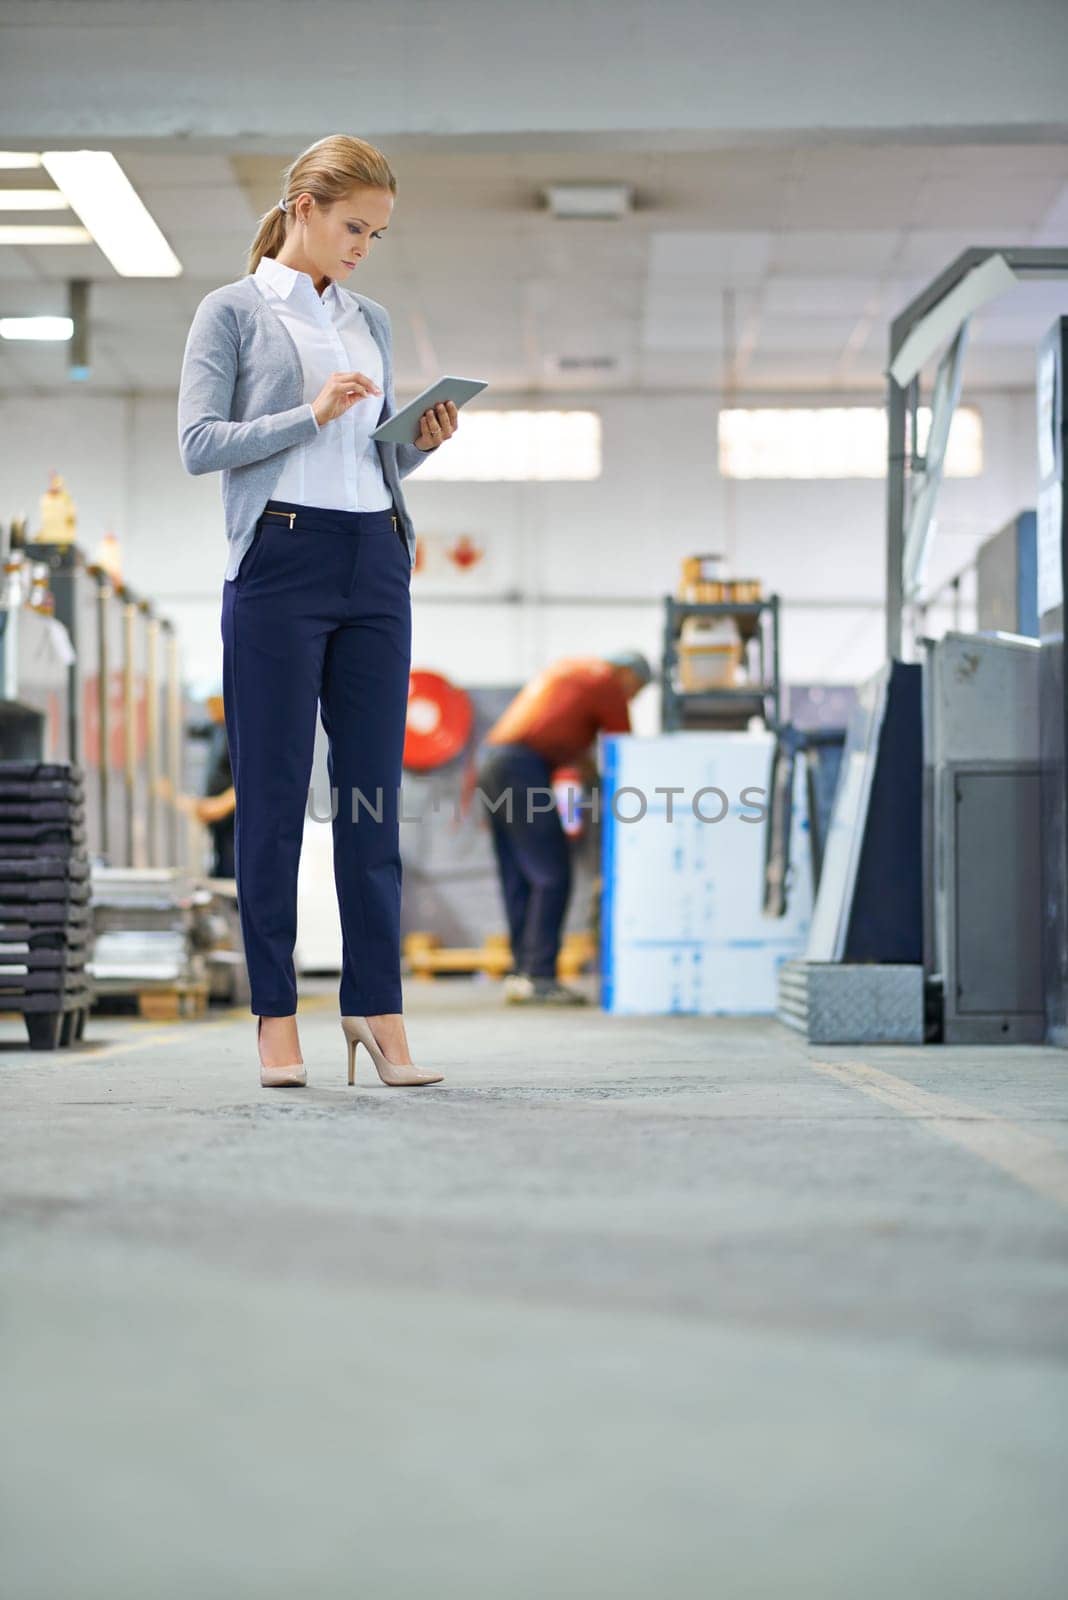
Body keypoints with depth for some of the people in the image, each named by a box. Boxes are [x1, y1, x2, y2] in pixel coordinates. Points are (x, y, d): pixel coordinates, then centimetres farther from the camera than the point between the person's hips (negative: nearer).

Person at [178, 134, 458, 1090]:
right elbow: (198, 444, -6)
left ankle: (379, 1009, 7)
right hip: (278, 563, -5)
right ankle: (276, 1016, 6)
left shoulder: (372, 323, 17)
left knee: (373, 793, 3)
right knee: (274, 796, 0)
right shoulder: (233, 312, 3)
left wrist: (425, 441, 0)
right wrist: (312, 414, -15)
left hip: (375, 563, 5)